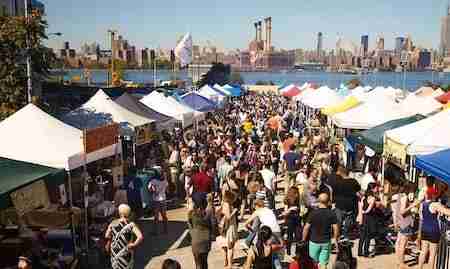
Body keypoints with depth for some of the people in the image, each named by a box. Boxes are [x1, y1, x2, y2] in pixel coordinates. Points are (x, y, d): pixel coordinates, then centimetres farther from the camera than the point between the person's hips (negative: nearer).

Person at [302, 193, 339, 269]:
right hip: (326, 242, 1)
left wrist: (304, 240, 2)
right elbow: (336, 228, -7)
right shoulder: (332, 214, -9)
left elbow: (306, 228, -11)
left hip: (314, 242, -1)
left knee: (314, 263, 16)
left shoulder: (313, 213, -13)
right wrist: (335, 239, 10)